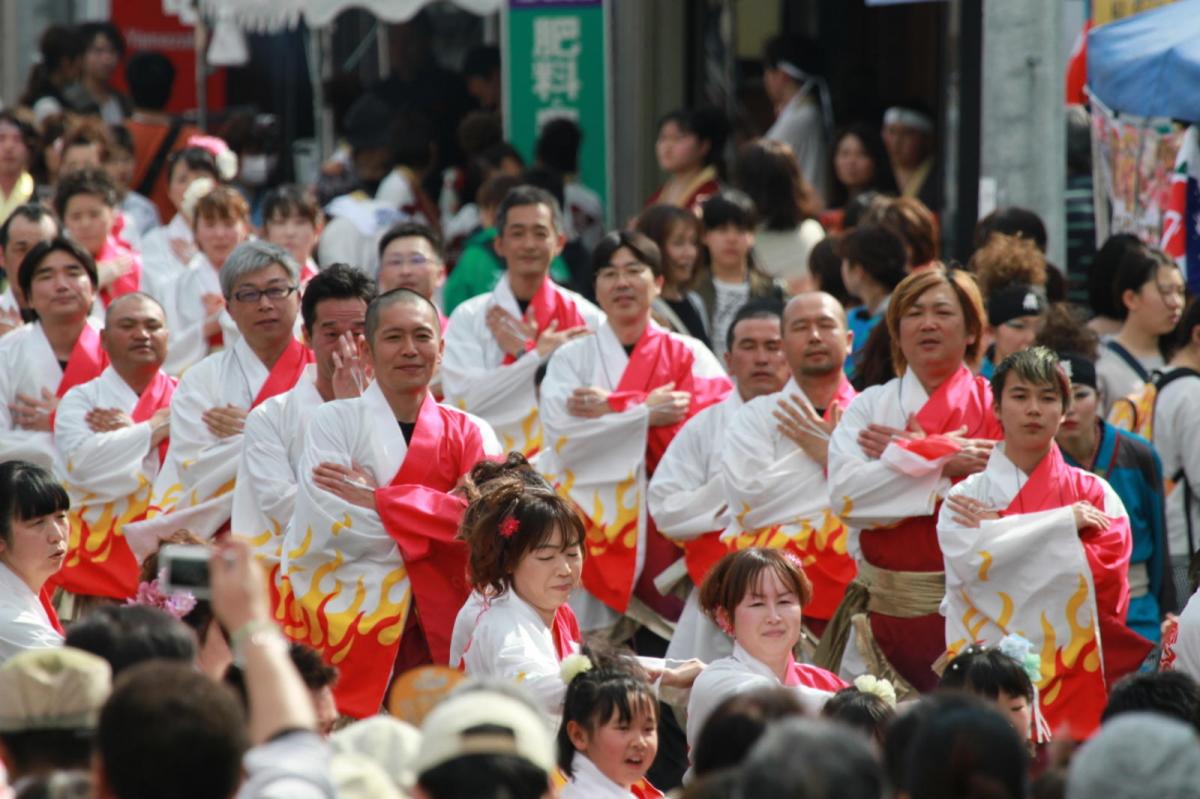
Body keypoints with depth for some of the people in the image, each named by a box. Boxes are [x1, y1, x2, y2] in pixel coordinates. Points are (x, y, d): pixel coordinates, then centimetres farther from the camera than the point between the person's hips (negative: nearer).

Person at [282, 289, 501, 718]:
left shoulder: (470, 435, 10)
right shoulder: (334, 421, 2)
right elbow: (329, 527, -11)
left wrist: (379, 501, -14)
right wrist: (437, 524, -6)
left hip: (434, 635, 2)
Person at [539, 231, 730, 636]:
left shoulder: (689, 356, 13)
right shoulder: (572, 359, 12)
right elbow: (563, 435, -4)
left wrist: (612, 408, -9)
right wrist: (645, 413, -11)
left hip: (664, 524, 0)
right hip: (594, 525, 0)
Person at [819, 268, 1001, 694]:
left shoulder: (994, 407, 6)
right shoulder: (870, 406, 11)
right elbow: (845, 493, -6)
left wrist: (910, 453, -7)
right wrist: (940, 463, -12)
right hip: (885, 607, 2)